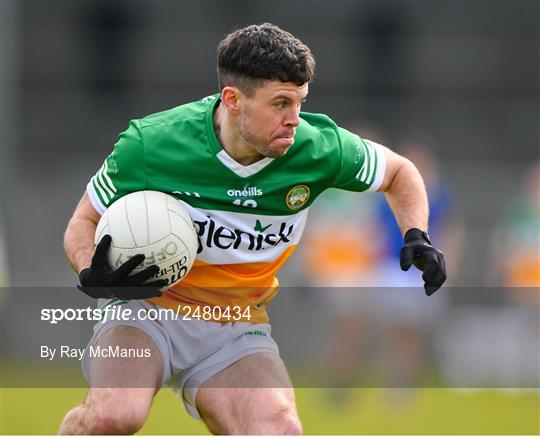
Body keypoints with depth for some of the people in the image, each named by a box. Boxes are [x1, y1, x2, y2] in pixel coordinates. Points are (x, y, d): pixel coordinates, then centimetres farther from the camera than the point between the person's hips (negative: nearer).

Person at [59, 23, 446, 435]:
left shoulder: (318, 147, -10)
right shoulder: (148, 145, -17)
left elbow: (399, 172, 11)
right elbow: (83, 223, -1)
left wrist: (417, 237, -7)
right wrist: (92, 277, -23)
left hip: (237, 331, 2)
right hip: (144, 307, -2)